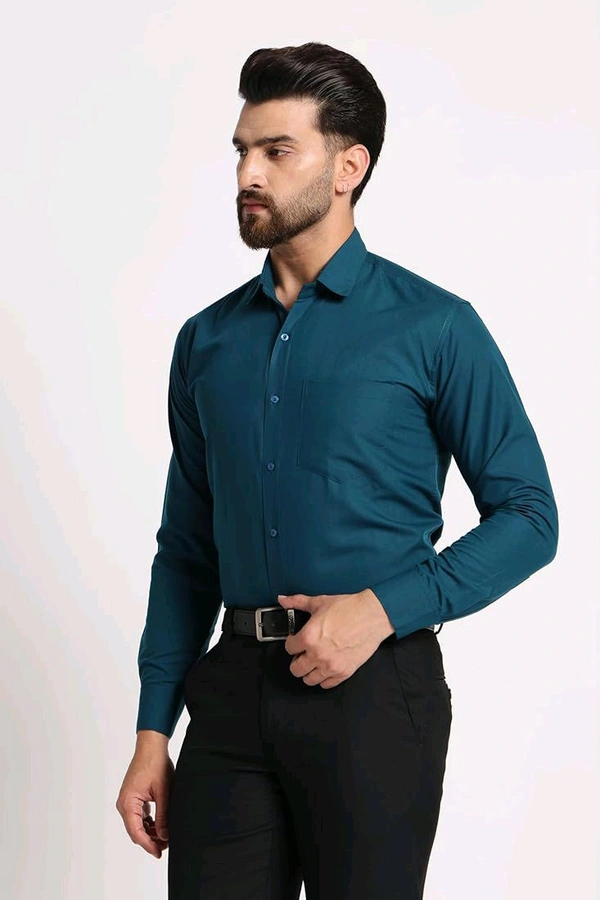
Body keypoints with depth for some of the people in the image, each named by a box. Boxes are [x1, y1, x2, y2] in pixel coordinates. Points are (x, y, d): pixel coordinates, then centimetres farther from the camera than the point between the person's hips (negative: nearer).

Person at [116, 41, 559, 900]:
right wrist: (153, 731, 8)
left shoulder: (434, 329, -4)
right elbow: (187, 549, 12)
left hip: (372, 692, -3)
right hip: (232, 696, 4)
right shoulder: (207, 342, 9)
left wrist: (383, 608, -16)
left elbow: (528, 517, -4)